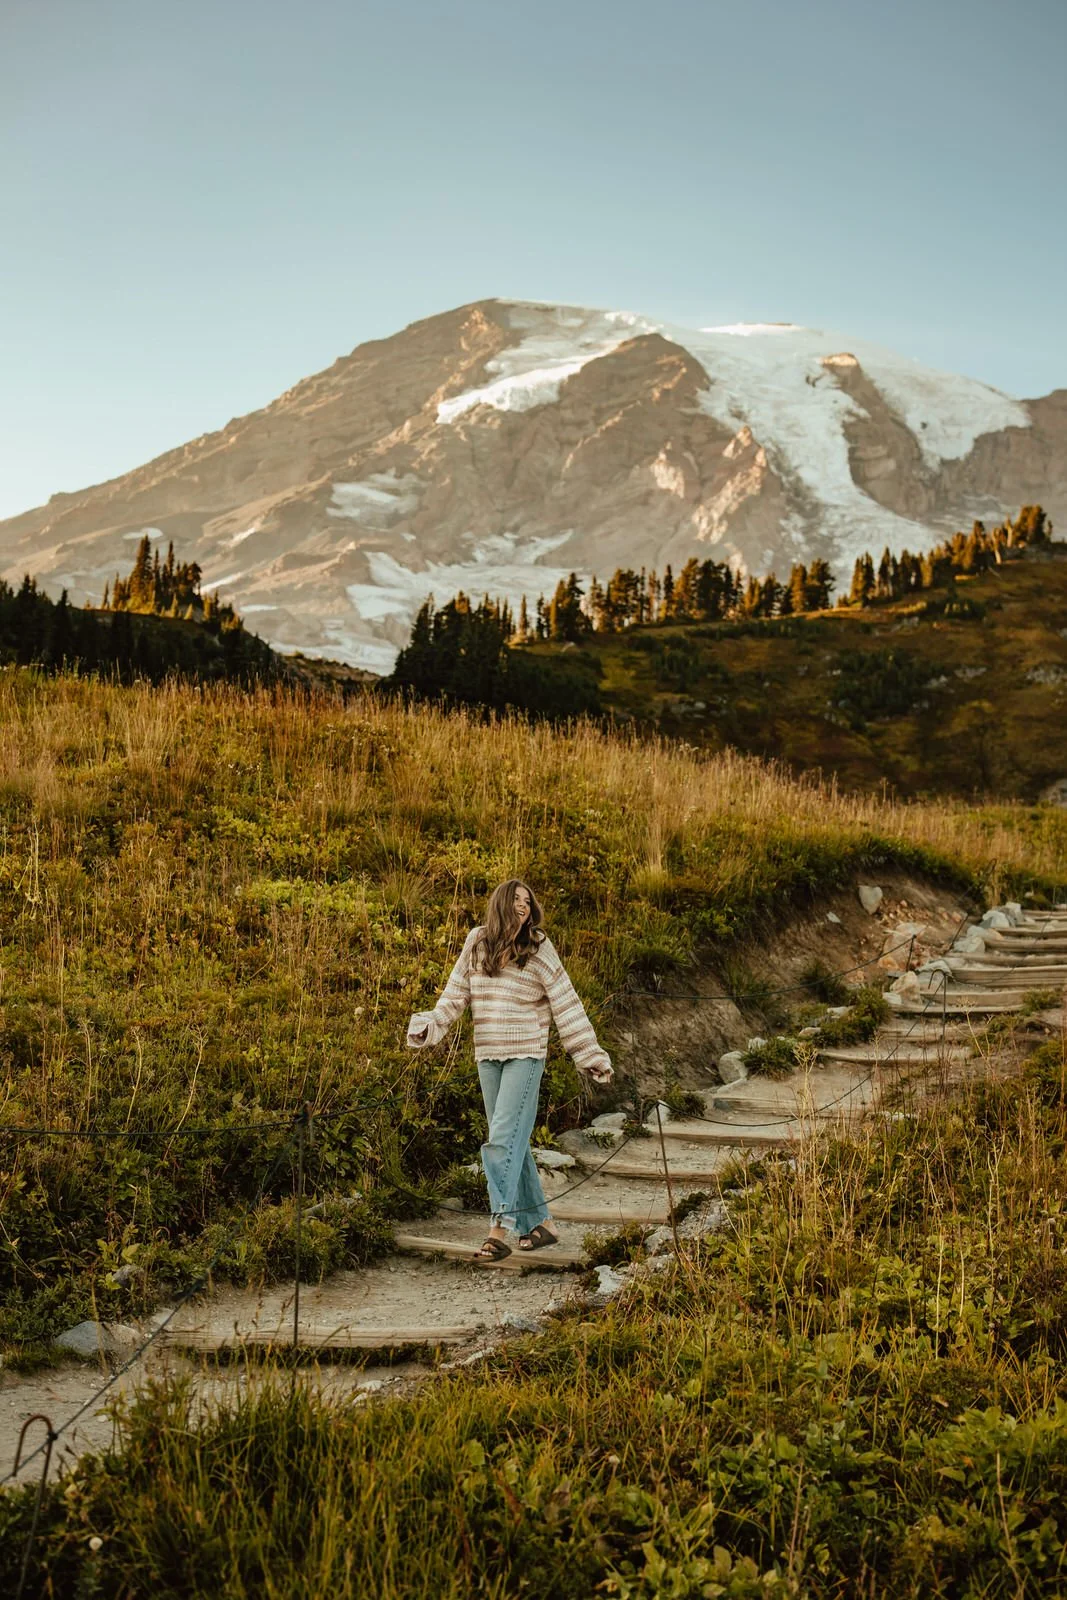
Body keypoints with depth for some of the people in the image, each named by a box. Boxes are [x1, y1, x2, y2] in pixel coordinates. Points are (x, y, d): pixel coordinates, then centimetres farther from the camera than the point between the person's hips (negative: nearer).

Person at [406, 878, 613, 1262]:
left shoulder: (539, 949, -5)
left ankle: (499, 1232, -17)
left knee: (505, 1140, -14)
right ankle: (540, 1224, 19)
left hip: (526, 1056, -5)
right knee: (513, 1143, 10)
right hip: (487, 1057, 5)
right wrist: (429, 1026, -2)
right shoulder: (476, 943, 5)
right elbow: (456, 994, 12)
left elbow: (566, 1004, -4)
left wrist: (590, 1055, -5)